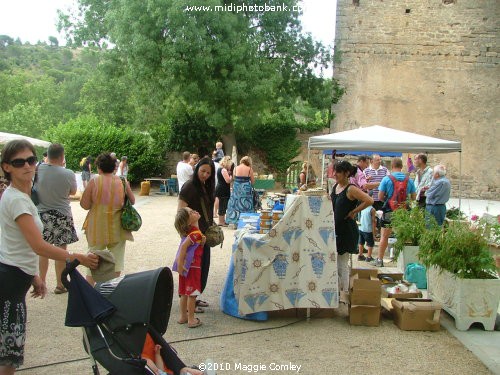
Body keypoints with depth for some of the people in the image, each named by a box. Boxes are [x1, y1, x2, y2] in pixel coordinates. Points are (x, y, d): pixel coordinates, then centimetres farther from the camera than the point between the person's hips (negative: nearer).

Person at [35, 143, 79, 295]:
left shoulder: (38, 169, -10)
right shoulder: (68, 174, -16)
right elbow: (73, 192, 2)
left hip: (42, 214, 3)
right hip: (62, 215, -3)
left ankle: (41, 282, 23)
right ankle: (60, 285, 16)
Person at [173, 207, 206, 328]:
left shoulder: (191, 232, 10)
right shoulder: (196, 233, -17)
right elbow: (184, 246, -25)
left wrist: (202, 242, -3)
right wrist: (180, 264, -23)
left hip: (186, 266, 9)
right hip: (192, 266, -9)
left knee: (184, 293, 16)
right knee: (192, 293, 1)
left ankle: (183, 316, 27)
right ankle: (191, 320, 7)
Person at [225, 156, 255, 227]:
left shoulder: (236, 168, 1)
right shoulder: (249, 169, -5)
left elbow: (233, 179, 8)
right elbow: (253, 181, -2)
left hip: (237, 189, 2)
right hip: (246, 189, -2)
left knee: (235, 204, 9)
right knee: (245, 205, 5)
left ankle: (234, 221, 11)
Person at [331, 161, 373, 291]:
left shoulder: (351, 189, -15)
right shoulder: (335, 187, 8)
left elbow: (370, 201, -26)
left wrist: (353, 212, -17)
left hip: (346, 231, -8)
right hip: (335, 228, 8)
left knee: (342, 265, 0)